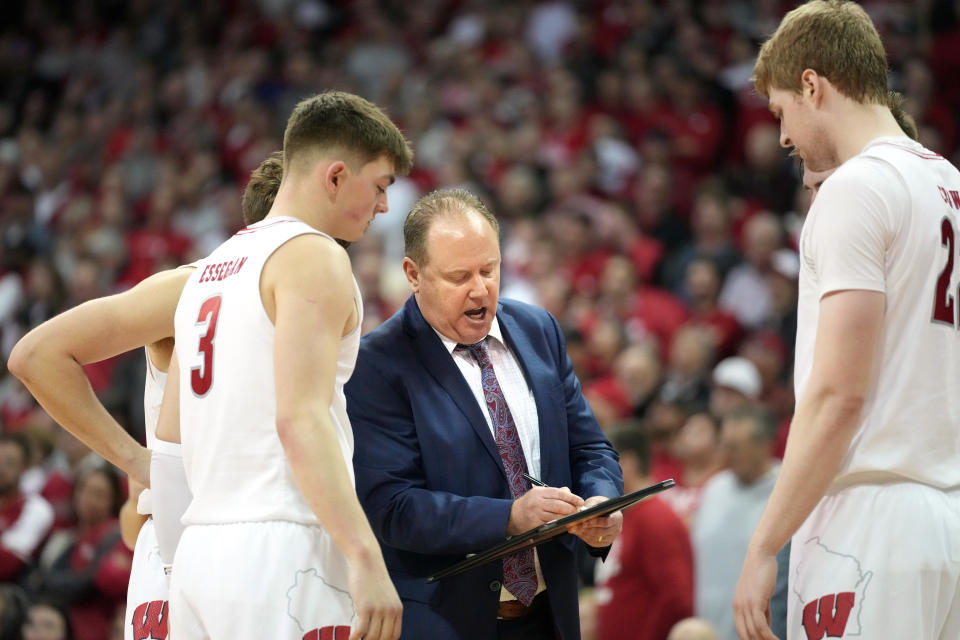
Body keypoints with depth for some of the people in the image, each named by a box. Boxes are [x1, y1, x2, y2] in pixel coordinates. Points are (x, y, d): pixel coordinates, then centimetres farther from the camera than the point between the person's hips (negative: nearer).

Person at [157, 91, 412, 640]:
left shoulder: (211, 268, 21)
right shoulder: (314, 256, -6)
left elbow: (170, 429, 22)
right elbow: (301, 418, -18)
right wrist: (366, 559, -23)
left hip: (200, 548, 9)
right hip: (282, 551, -9)